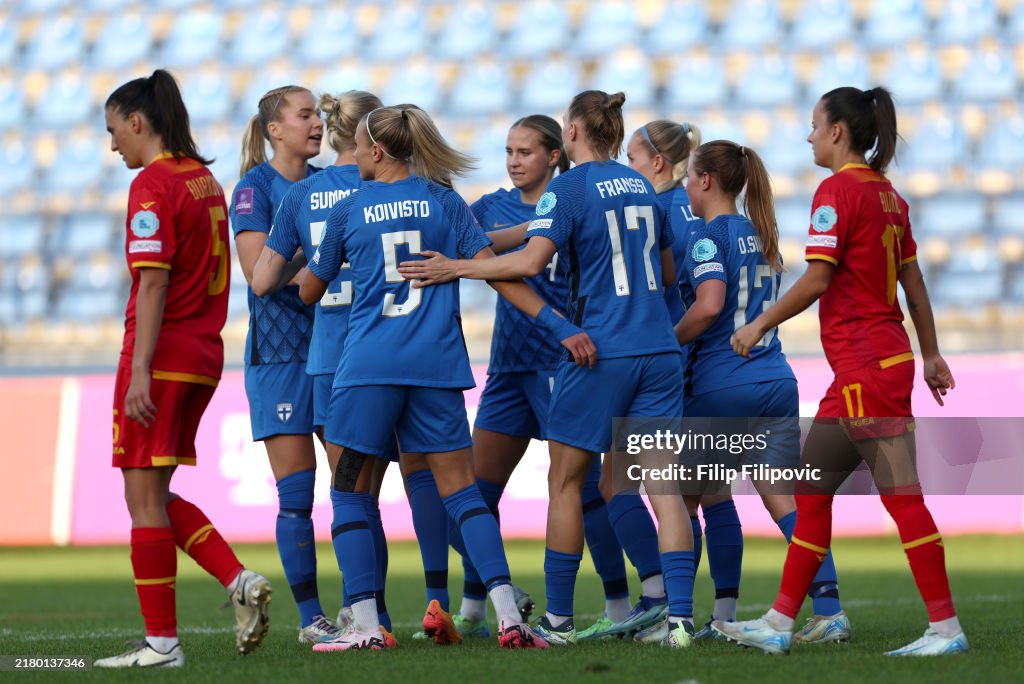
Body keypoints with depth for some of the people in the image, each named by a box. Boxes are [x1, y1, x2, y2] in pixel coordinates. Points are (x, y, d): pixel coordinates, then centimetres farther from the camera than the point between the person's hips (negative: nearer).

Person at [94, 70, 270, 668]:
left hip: (162, 352, -9)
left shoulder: (153, 185, -11)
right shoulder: (206, 180, 15)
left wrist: (139, 369, -20)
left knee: (144, 496, -3)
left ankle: (162, 641, -2)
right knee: (154, 496, 16)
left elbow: (152, 282, -18)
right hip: (205, 353, 9)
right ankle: (241, 581, 3)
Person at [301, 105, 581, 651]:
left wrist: (299, 268, 39)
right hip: (437, 363, 2)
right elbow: (496, 273, 2)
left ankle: (365, 625, -2)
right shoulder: (444, 202, 8)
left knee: (349, 493, 7)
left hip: (367, 365, -2)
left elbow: (310, 291, 15)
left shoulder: (347, 211, 4)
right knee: (459, 489, 5)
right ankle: (508, 616, -6)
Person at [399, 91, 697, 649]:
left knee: (565, 480, 6)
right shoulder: (641, 186, 13)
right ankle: (680, 617, -8)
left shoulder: (569, 188, -6)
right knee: (662, 483, 1)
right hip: (658, 351, 5)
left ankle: (558, 618, 8)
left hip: (600, 352, -5)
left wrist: (456, 268, -11)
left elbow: (530, 261, -18)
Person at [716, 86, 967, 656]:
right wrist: (931, 354, 23)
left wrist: (760, 325, -5)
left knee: (902, 493, -8)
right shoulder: (887, 193, 14)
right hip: (886, 357, 10)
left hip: (865, 364, -10)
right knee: (811, 490, 13)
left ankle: (946, 627, -8)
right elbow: (913, 280, 17)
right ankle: (780, 624, 17)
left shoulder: (838, 189, -11)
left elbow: (816, 280, -16)